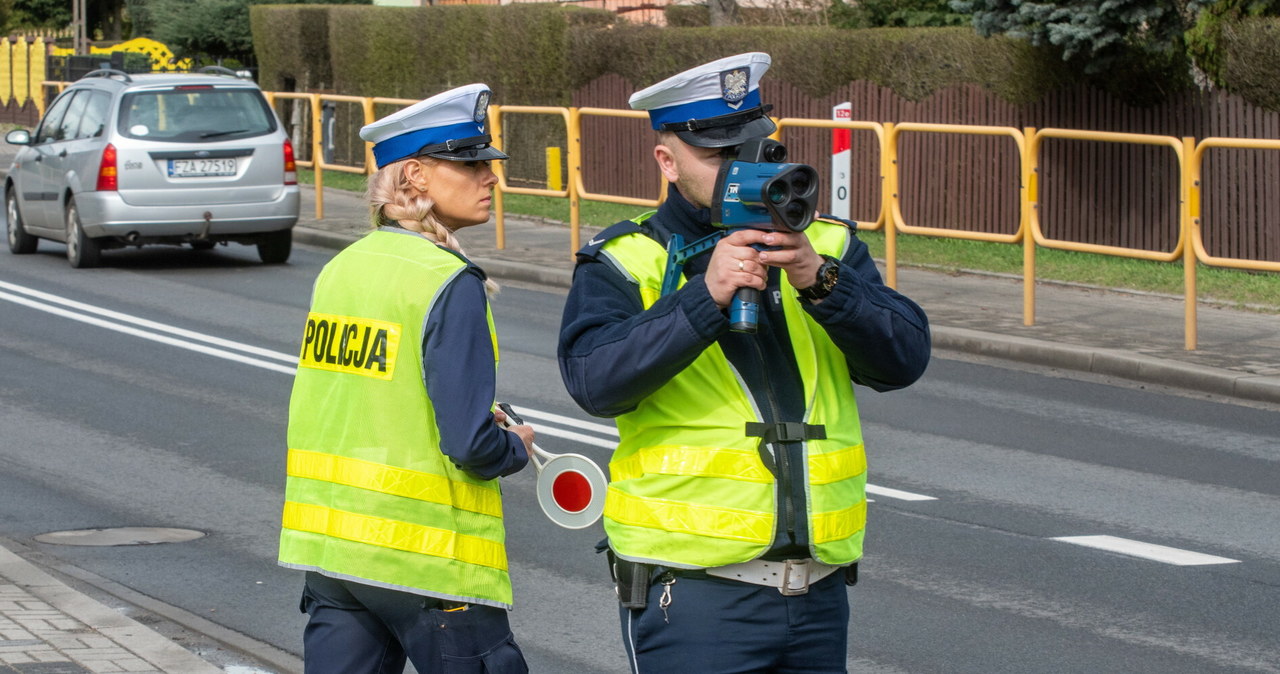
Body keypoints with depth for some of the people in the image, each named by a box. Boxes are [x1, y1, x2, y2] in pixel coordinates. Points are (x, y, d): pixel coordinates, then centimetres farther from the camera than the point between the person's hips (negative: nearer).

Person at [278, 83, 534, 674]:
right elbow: (470, 444, -19)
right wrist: (517, 447, 2)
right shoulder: (449, 286, -15)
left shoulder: (339, 269, 8)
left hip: (327, 540, 7)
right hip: (426, 556, -7)